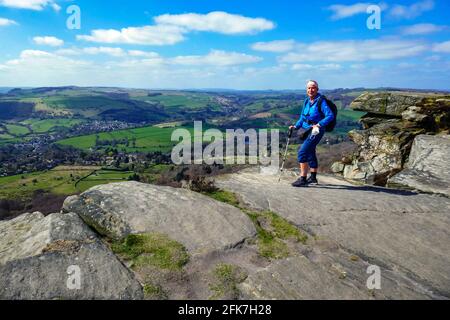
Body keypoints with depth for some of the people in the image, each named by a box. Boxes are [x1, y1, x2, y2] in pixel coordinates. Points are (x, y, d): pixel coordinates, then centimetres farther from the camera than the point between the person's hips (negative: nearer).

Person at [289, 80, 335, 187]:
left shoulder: (321, 101, -13)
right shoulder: (307, 101, 10)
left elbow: (330, 116, -19)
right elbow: (302, 117, 18)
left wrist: (319, 125, -27)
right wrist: (296, 126, 5)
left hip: (316, 131, -9)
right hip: (308, 130, 9)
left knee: (302, 152, -16)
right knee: (310, 153, 17)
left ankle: (303, 179, -12)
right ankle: (313, 178, 31)